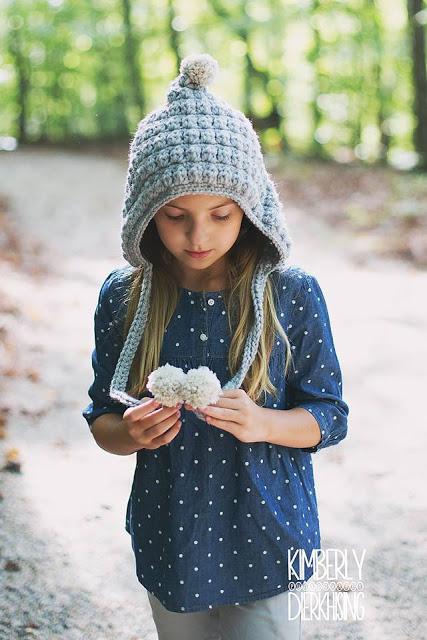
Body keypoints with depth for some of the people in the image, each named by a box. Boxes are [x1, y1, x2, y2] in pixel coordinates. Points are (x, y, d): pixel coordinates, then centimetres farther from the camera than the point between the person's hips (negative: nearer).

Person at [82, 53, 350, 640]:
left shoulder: (294, 296, -12)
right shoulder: (122, 298, -7)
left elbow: (330, 415, -5)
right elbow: (101, 418, 2)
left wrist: (263, 424, -25)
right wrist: (130, 433, -21)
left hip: (264, 543, -2)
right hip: (169, 542, 2)